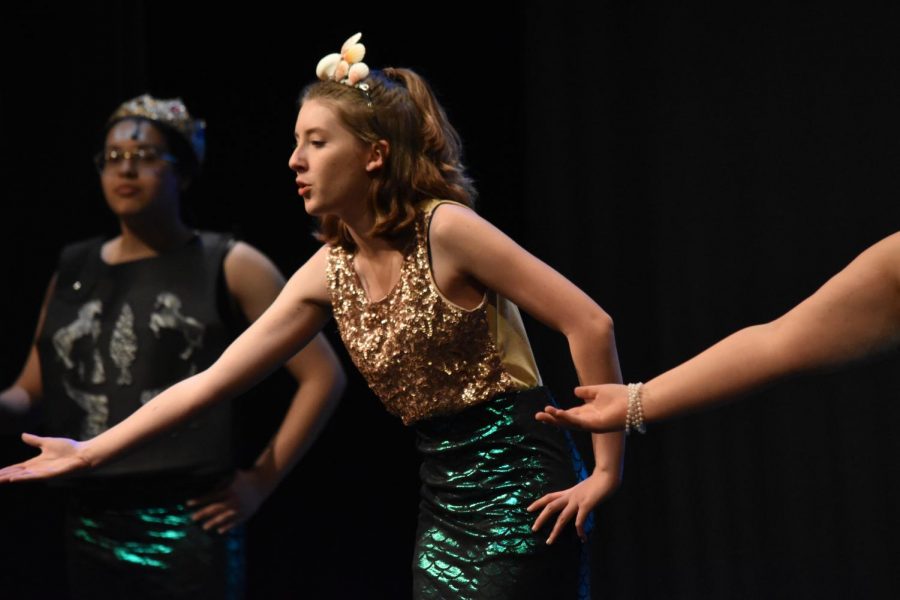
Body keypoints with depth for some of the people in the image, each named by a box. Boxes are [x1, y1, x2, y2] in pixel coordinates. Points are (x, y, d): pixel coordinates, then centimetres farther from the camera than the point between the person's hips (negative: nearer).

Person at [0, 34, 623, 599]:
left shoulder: (444, 230, -13)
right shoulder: (330, 272, 7)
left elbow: (591, 324, -15)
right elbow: (213, 380, 9)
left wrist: (606, 472, -13)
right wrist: (90, 452, 7)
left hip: (520, 487, -7)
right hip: (444, 499, 7)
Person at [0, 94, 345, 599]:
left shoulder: (228, 267, 0)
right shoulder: (74, 270, 12)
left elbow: (323, 375, -2)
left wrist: (261, 482, -6)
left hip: (190, 530, -4)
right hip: (91, 528, 5)